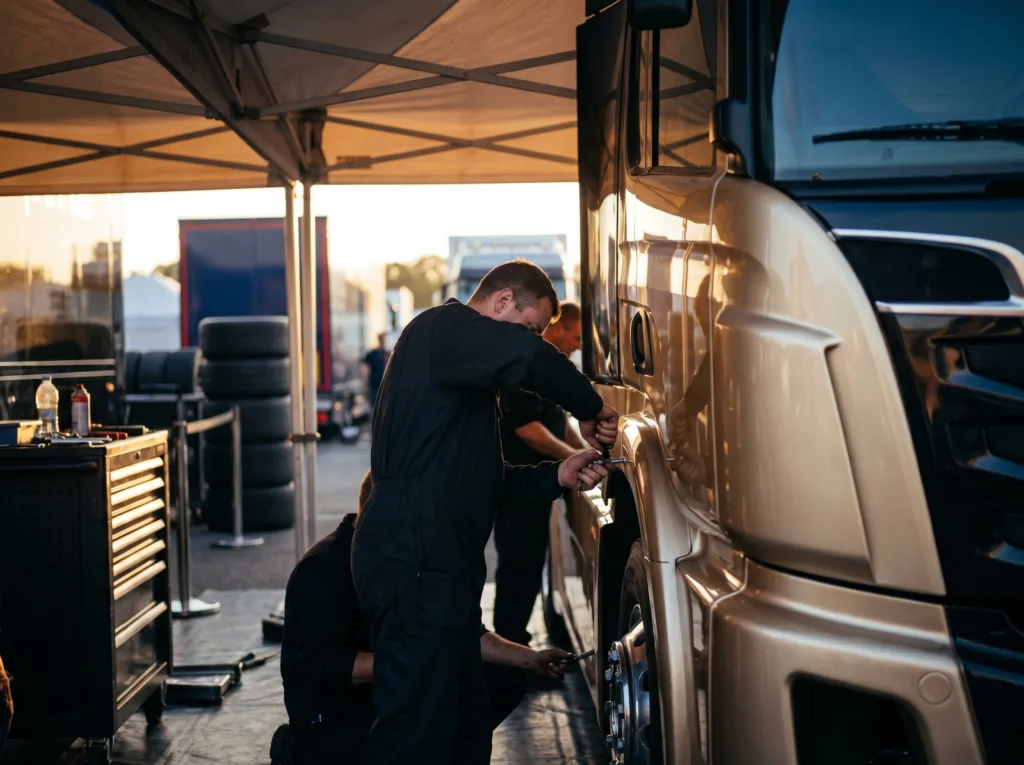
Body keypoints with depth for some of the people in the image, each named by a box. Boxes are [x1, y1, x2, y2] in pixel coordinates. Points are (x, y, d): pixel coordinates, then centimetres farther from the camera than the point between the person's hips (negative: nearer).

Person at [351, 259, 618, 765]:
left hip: (438, 564, 11)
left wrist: (558, 476, 13)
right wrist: (591, 410, -12)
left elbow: (479, 480, 25)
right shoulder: (441, 328, -5)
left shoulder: (468, 376, 26)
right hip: (415, 561, -11)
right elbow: (528, 358, -26)